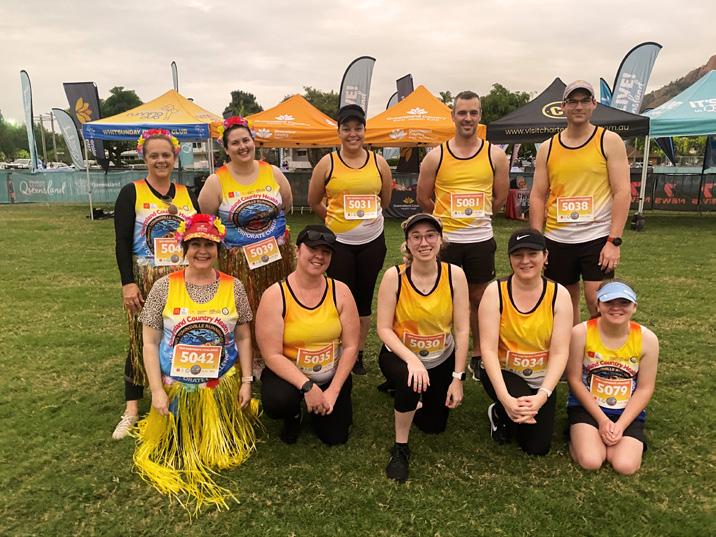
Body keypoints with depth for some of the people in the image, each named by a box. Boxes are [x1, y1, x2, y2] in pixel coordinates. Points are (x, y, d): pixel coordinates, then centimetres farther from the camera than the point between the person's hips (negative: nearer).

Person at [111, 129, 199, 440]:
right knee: (142, 340, 2)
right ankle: (132, 409, 13)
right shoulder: (131, 193, 0)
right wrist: (127, 283, -12)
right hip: (146, 281, -3)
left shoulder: (188, 194, 10)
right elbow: (122, 242, -5)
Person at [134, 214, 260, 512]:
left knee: (222, 451, 9)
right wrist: (157, 390, -9)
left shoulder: (233, 287, -5)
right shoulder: (163, 287, -9)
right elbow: (150, 343, -5)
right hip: (176, 387, 0)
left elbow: (244, 339, 1)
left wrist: (246, 381, -2)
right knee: (177, 451, 8)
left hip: (222, 386, 1)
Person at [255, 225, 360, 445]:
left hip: (332, 375, 3)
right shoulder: (275, 295, -17)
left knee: (336, 436, -2)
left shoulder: (340, 291, -9)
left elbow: (351, 346, -8)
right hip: (289, 373, -2)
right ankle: (293, 414, 7)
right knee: (277, 402, -33)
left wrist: (333, 390, -13)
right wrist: (307, 386, -27)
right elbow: (272, 355, -19)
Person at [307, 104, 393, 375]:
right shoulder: (327, 164, -4)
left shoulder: (379, 163, 2)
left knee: (364, 298, 12)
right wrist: (337, 219, 10)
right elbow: (314, 202, 6)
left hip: (372, 241, 2)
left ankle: (359, 354, 26)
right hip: (338, 242, -2)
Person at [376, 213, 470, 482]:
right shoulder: (394, 276, -20)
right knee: (410, 383, -36)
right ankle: (400, 448, -8)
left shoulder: (455, 275, -17)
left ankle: (409, 396, 43)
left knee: (434, 425, 10)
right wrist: (412, 359, -32)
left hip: (442, 359, 3)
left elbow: (462, 331, -13)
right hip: (400, 355, -2)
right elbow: (384, 329, -18)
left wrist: (457, 378, -13)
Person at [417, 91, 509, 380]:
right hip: (444, 239, -1)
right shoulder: (435, 157, -2)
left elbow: (500, 198, 9)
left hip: (481, 239, 1)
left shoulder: (495, 155, 1)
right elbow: (423, 198, 5)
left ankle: (478, 357, 26)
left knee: (478, 298, 12)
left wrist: (475, 216, 11)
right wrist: (447, 218, 11)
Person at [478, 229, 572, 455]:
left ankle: (506, 413, 30)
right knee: (520, 409, -32)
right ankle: (499, 414, 5)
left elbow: (560, 353, -16)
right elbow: (488, 349, -21)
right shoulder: (495, 291, -17)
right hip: (502, 372, -2)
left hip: (541, 378, 2)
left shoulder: (559, 295, -12)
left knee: (538, 448, -1)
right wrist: (505, 398, -31)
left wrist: (542, 396, -29)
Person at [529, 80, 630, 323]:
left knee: (596, 301, -8)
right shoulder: (547, 148, 7)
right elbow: (537, 196, 6)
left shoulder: (609, 141, -1)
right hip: (557, 239, 3)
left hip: (597, 237, -3)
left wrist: (614, 241, -14)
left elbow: (622, 192, -6)